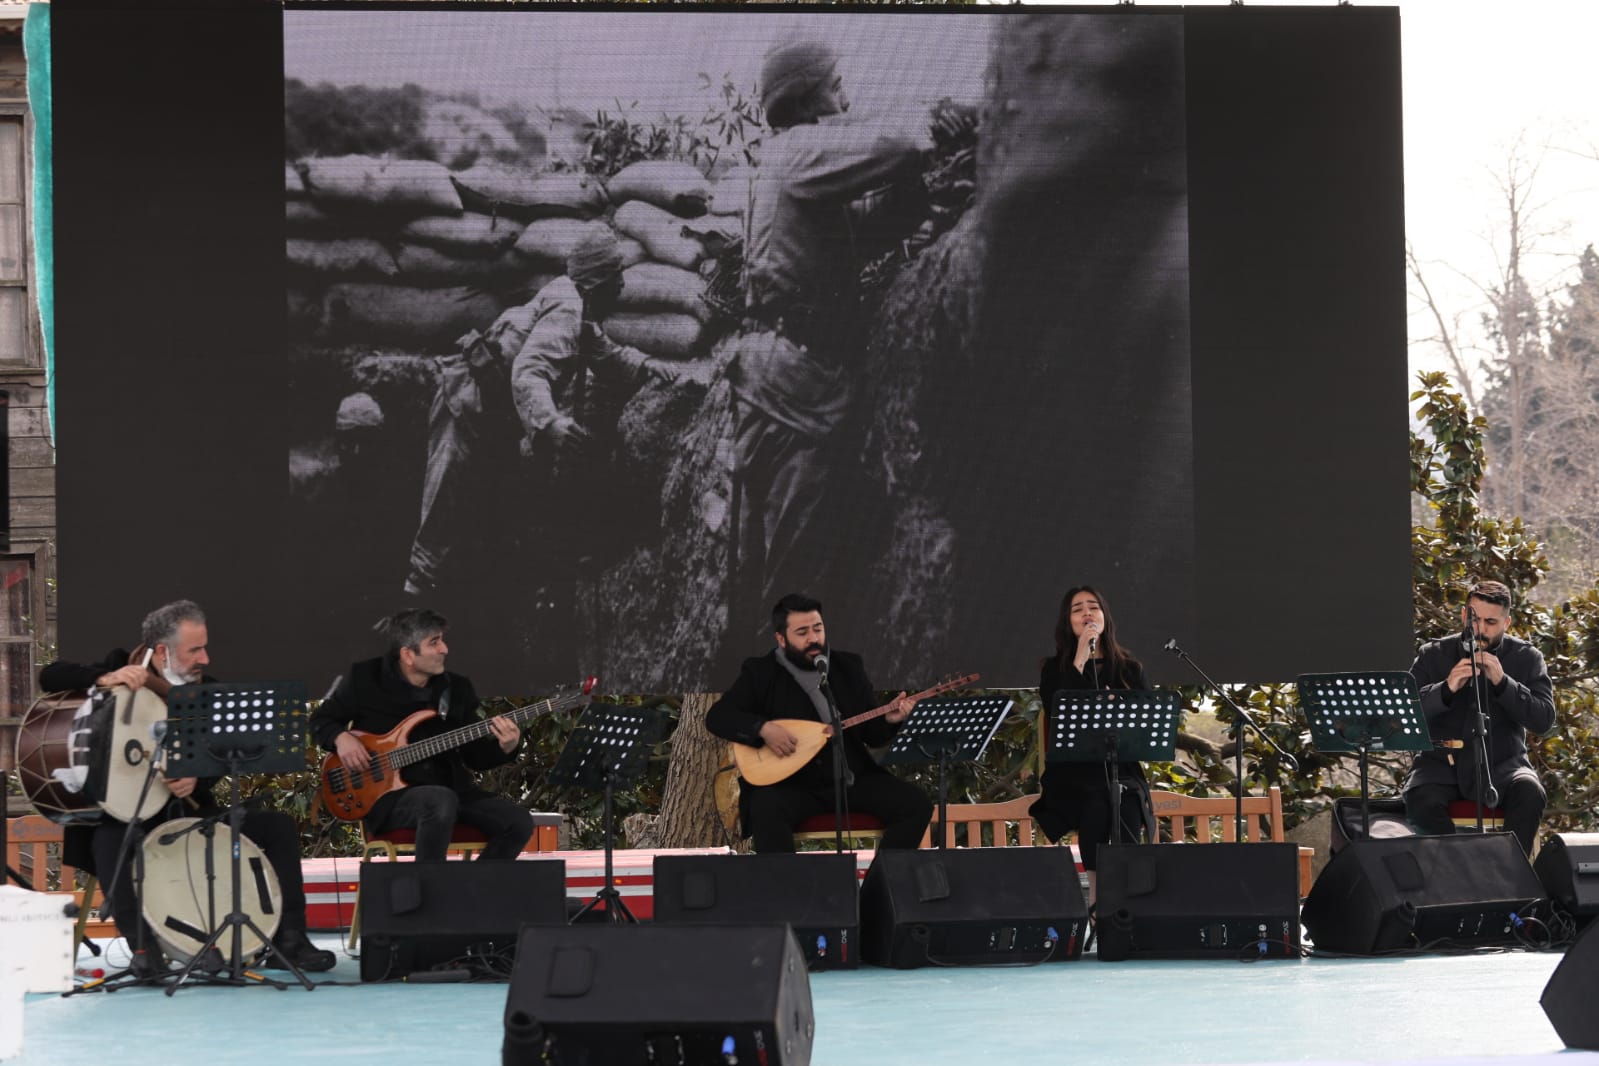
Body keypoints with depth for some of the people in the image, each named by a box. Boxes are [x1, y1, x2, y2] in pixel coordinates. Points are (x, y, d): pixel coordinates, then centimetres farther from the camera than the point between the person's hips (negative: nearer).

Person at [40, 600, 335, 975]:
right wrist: (105, 679, -27)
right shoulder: (121, 670, -2)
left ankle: (289, 942, -10)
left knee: (280, 826, -8)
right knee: (108, 841, -39)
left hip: (189, 810, 5)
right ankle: (143, 949, -39)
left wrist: (196, 779, -23)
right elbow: (50, 677, -11)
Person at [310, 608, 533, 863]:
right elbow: (320, 721, 10)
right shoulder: (364, 678, -2)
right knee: (441, 802, -38)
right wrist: (341, 737, -12)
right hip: (389, 794, -5)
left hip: (452, 788, 5)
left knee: (518, 823, -15)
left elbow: (475, 756, 10)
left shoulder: (457, 688, 8)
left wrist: (505, 748, -11)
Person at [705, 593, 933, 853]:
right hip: (790, 785, -3)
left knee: (916, 804, -16)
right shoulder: (761, 673, 2)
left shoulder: (848, 667, 10)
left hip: (854, 780, 3)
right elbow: (716, 717, -7)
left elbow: (872, 735, 11)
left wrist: (889, 720, -12)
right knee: (766, 810, -37)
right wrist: (763, 728, -23)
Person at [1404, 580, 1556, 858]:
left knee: (1530, 795, -32)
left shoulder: (1526, 658, 5)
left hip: (1502, 764, 0)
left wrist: (1501, 682, -21)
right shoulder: (1433, 656, 5)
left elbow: (1544, 720, -8)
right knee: (1422, 802, -32)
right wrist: (1446, 689, -23)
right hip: (1442, 762, 0)